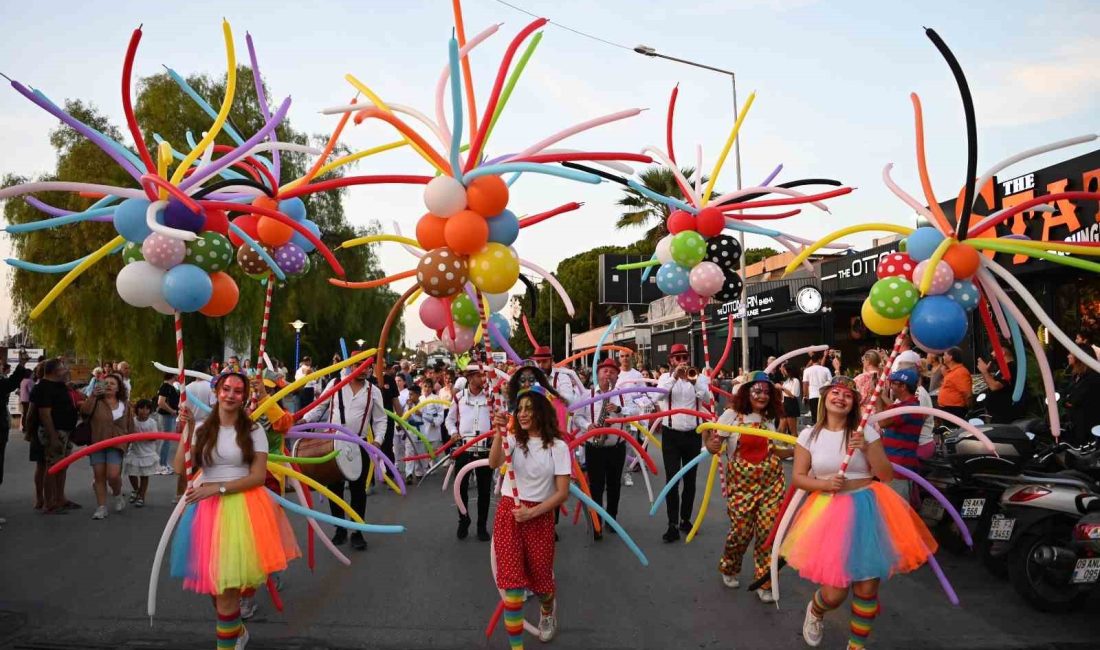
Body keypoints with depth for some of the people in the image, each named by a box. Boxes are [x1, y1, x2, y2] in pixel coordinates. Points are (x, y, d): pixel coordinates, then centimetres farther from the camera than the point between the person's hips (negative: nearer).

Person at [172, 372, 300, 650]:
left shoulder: (253, 430, -2)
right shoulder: (202, 428, 5)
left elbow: (258, 476, -7)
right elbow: (180, 468, -5)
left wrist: (218, 488, -14)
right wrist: (187, 432, -12)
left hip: (243, 506, -3)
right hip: (208, 508, 3)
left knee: (227, 581, -5)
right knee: (215, 581, 10)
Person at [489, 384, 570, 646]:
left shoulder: (557, 446, -4)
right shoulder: (513, 439, 2)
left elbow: (563, 493, -7)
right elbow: (493, 464, -19)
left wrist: (531, 512, -15)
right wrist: (499, 433, -34)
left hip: (539, 516, -1)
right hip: (507, 514, 1)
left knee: (540, 577, 12)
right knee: (511, 580, -6)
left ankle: (547, 611, 48)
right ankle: (516, 643, 7)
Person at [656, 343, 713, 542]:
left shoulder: (698, 378, 1)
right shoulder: (666, 378, 0)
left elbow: (707, 400, -15)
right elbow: (657, 396, -20)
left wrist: (694, 381, -29)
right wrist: (675, 376, -29)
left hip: (693, 435, 2)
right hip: (671, 435, -2)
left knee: (690, 479, 12)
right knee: (672, 480, -4)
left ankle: (686, 519, 26)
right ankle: (672, 525, -2)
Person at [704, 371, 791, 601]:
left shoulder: (769, 419, 9)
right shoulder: (731, 415, -4)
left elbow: (773, 452, 15)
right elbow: (713, 446, -5)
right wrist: (711, 444, -27)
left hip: (771, 482, 3)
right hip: (741, 482, -3)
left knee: (768, 531, -1)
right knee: (742, 531, 0)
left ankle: (764, 583, 17)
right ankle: (729, 569, 31)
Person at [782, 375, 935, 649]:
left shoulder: (866, 432, 1)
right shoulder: (809, 435, 2)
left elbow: (887, 476, 0)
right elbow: (798, 477, 4)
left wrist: (867, 449, -15)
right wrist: (824, 484, -14)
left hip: (867, 510, 1)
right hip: (829, 512, -1)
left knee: (867, 588, 3)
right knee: (834, 592, -3)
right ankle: (814, 611, 34)